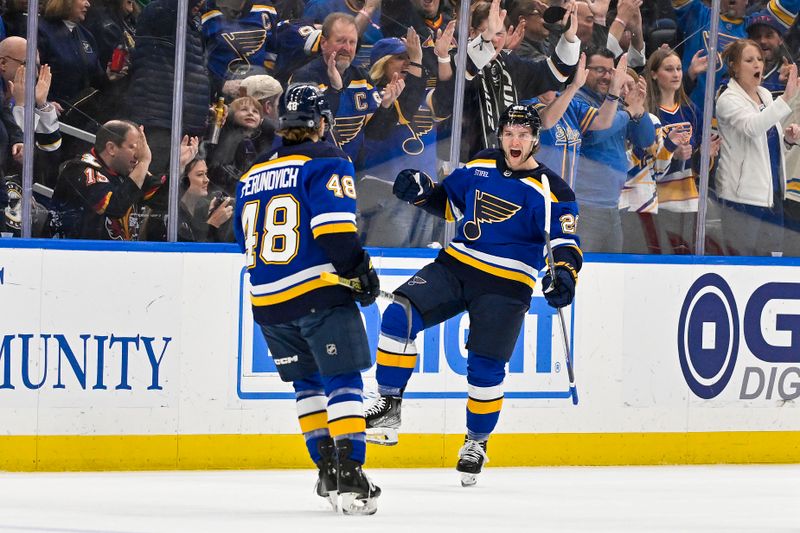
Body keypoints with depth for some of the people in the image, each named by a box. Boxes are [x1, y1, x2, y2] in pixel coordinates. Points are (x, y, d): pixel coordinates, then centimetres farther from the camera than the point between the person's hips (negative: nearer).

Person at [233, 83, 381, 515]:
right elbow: (335, 230, -17)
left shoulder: (252, 176, 17)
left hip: (268, 300, 6)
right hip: (320, 293, -6)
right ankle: (350, 475, -19)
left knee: (308, 382, 20)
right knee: (342, 381, -7)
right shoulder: (326, 164, -4)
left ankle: (327, 468, 19)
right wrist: (360, 270, -8)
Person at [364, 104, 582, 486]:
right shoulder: (480, 167, 7)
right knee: (399, 317, -17)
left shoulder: (550, 190, -8)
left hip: (505, 286, -4)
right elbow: (448, 202, 20)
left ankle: (477, 441, 18)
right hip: (456, 267, 4)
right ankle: (388, 405, -7)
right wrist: (421, 191, -1)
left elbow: (565, 242, -13)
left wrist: (564, 274, -34)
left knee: (485, 367, -6)